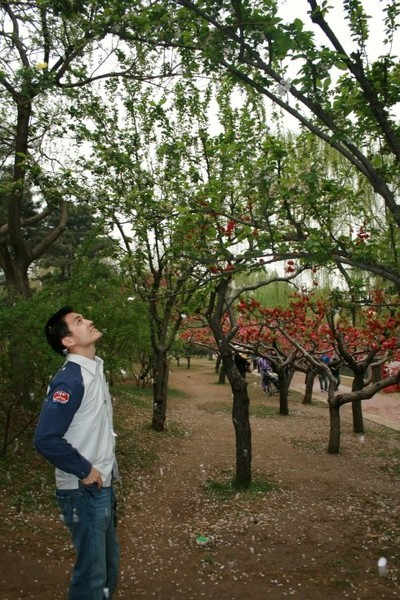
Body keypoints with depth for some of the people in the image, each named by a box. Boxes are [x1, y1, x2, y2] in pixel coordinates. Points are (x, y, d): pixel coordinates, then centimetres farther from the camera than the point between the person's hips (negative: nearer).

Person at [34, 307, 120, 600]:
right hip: (84, 491, -8)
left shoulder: (94, 369, 5)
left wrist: (107, 467, 12)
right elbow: (46, 439, -28)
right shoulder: (70, 380, -23)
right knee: (92, 571, 6)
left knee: (109, 563, 23)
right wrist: (85, 470, -18)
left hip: (104, 485, 8)